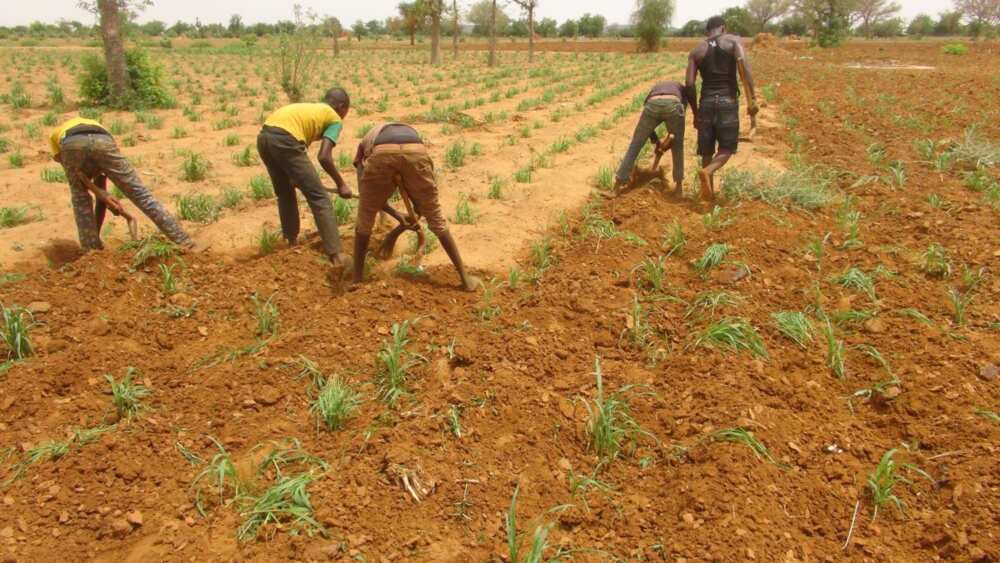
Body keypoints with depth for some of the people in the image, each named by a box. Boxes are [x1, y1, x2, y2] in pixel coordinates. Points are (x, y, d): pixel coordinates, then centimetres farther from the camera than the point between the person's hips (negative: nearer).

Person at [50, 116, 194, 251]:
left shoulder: (56, 135, 43)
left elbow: (74, 172, 18)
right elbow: (100, 186, 42)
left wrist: (104, 197, 13)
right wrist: (97, 233, 44)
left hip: (71, 143, -1)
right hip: (102, 141, 1)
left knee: (80, 199, 24)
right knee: (140, 193, 5)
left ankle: (91, 250, 21)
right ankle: (183, 241, 2)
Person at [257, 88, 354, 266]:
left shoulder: (309, 108, 34)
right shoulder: (335, 119, 12)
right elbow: (324, 157, -2)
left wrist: (295, 175, 42)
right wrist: (341, 184, 7)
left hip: (264, 136, 8)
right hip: (284, 139, -8)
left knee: (284, 192, 27)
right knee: (319, 197, -1)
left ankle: (292, 241, 39)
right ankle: (336, 255, -3)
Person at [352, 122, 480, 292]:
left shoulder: (366, 141, 43)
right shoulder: (412, 134, 45)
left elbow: (365, 193, 33)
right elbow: (425, 193, 38)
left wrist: (399, 217, 39)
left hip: (381, 153, -1)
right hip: (416, 152, 1)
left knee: (364, 221, 22)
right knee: (436, 218, 19)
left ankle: (357, 280, 28)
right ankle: (465, 278, 24)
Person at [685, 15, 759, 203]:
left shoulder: (696, 51, 10)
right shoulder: (733, 40, 4)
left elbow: (689, 84, 1)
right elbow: (743, 65, -13)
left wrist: (695, 112, 11)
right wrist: (752, 99, -15)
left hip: (707, 101, 2)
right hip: (728, 101, -2)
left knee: (707, 151, 11)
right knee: (727, 148, 8)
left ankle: (709, 194, 11)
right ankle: (707, 171, -22)